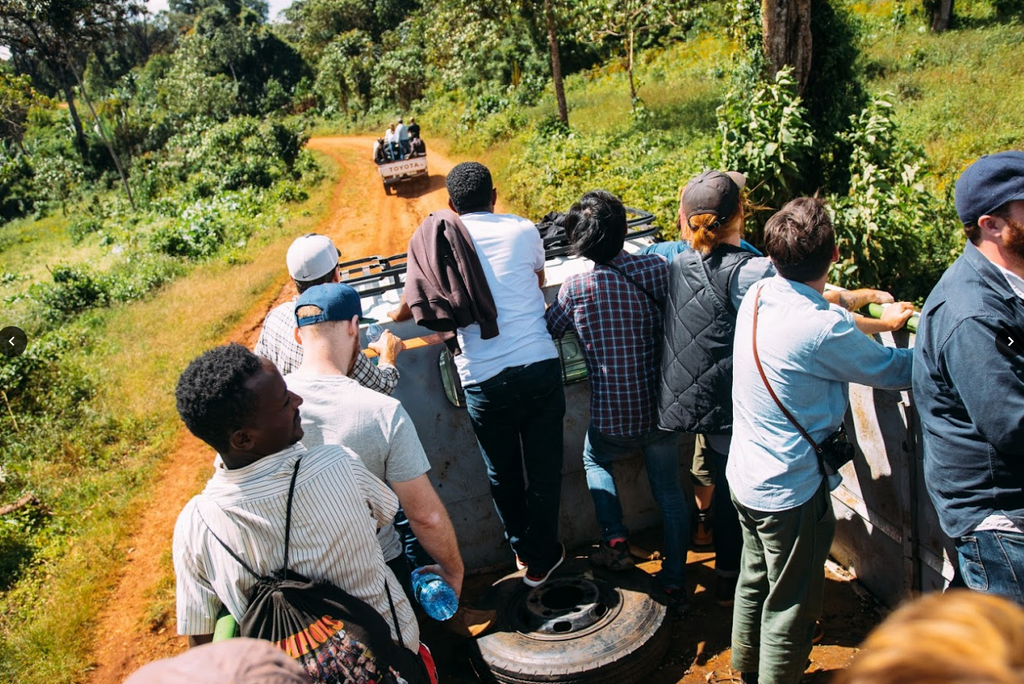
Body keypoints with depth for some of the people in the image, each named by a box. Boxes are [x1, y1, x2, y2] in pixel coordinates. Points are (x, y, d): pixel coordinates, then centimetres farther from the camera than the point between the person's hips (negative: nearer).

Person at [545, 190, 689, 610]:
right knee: (669, 492, 19)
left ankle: (615, 541, 20)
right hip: (661, 410, 2)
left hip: (612, 420, -2)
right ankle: (675, 583, 27)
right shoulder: (659, 269, -9)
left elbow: (548, 330, 1)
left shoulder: (576, 288, -16)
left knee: (595, 461, 30)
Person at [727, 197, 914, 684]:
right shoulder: (825, 331, -28)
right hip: (790, 492, -8)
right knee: (790, 605, 12)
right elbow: (898, 371, -12)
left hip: (744, 477, 8)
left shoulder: (757, 296, -6)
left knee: (754, 580, 26)